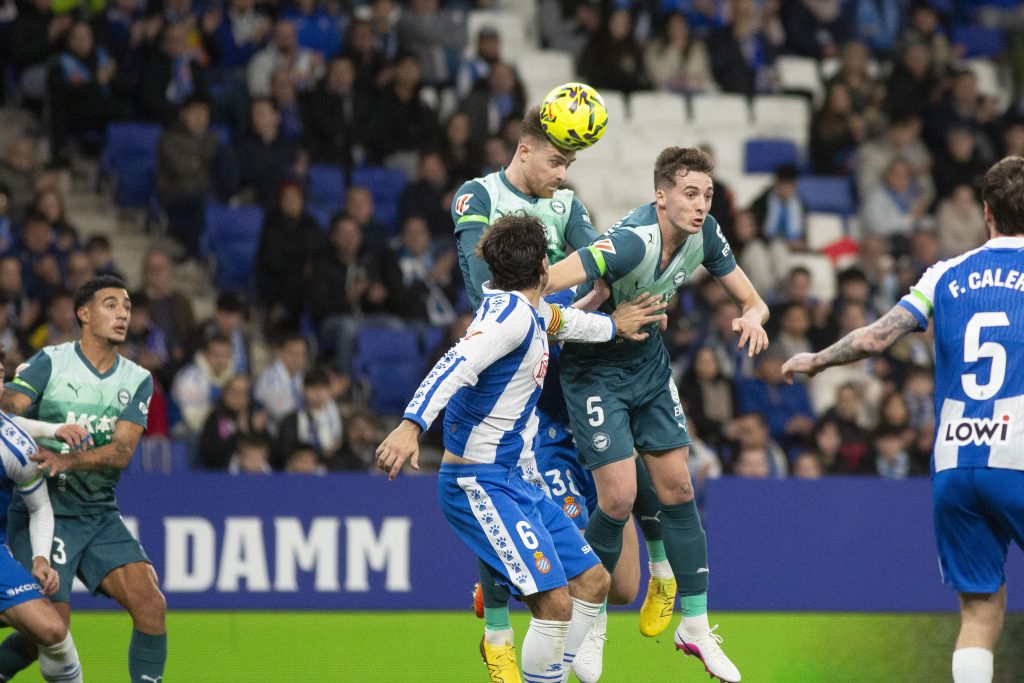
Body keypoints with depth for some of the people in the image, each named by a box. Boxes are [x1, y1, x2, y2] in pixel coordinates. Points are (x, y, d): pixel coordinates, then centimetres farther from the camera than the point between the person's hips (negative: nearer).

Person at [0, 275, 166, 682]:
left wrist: (68, 460, -27)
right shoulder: (50, 363, -4)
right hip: (43, 510, -4)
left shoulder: (138, 380, 5)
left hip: (100, 514, 4)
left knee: (151, 603, -12)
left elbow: (122, 451, -8)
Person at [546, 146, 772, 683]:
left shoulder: (702, 234, -10)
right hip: (594, 370, -7)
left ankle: (695, 626, 14)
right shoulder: (633, 242, -33)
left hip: (648, 361, 7)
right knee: (618, 500, -11)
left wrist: (752, 315, -23)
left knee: (677, 488, 4)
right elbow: (541, 286, -40)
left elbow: (751, 300, 1)